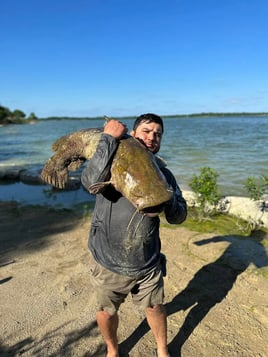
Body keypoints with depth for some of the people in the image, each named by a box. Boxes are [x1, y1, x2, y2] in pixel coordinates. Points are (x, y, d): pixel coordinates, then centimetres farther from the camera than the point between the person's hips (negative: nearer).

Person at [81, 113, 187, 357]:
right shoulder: (112, 162, -9)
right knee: (107, 312, 18)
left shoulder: (163, 174, 1)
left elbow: (178, 217, -2)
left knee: (155, 307, 20)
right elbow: (90, 181, -32)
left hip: (148, 263, 3)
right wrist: (108, 139, -28)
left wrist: (166, 198, -23)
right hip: (108, 261, -2)